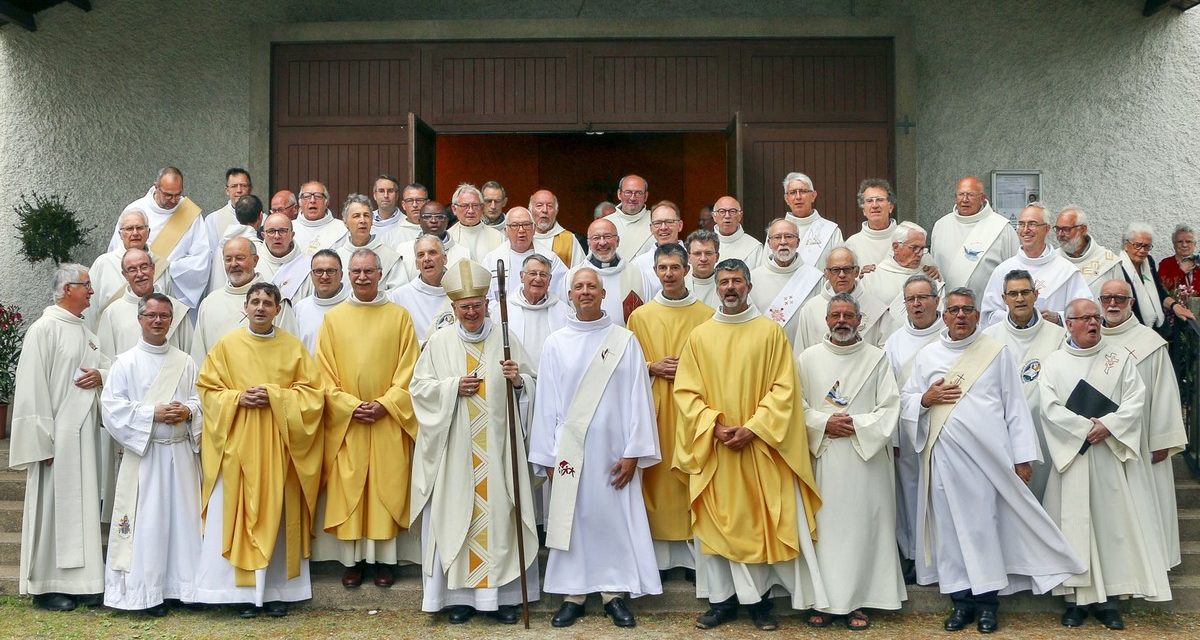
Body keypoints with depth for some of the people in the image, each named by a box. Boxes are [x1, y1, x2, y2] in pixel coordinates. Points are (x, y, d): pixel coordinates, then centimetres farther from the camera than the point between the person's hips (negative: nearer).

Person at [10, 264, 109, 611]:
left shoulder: (84, 331, 14)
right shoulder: (44, 329, -9)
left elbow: (112, 368, 22)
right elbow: (32, 387, -14)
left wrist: (101, 375, -3)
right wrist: (44, 440, -17)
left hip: (84, 433, 8)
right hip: (57, 435, -8)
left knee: (82, 504, 10)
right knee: (54, 506, 0)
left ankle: (78, 580, 18)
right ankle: (46, 585, 10)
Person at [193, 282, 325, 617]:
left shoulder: (293, 347, 4)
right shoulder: (226, 345, 4)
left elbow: (312, 392, 0)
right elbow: (208, 390, 5)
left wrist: (274, 396, -12)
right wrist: (237, 398, -12)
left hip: (278, 445, 0)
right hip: (237, 444, 0)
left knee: (277, 515, 3)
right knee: (238, 514, -2)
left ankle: (277, 590, 10)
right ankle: (242, 590, 7)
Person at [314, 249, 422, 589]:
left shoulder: (399, 316, 3)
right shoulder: (333, 318, 5)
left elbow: (408, 371, 0)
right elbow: (325, 373, 2)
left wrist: (384, 405, -11)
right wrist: (351, 406, -10)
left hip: (389, 421, -1)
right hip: (345, 421, 1)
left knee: (388, 487, 2)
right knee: (348, 489, 2)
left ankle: (385, 559, 11)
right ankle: (352, 560, 11)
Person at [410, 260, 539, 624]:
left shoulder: (505, 340, 5)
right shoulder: (439, 342, 4)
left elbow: (531, 384, 7)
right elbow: (419, 386, 3)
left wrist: (517, 380, -15)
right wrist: (453, 386, -12)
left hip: (497, 447, 0)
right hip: (455, 450, 0)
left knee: (499, 513, 1)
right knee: (456, 514, 1)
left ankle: (503, 593, 10)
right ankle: (459, 594, 10)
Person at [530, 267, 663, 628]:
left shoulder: (625, 341, 2)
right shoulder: (555, 343, 5)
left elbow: (638, 398, -1)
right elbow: (547, 403, 5)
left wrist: (633, 453, -7)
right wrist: (547, 456, 0)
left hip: (612, 447, -1)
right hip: (569, 448, 1)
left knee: (615, 518, 3)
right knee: (571, 518, 4)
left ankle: (614, 592, 14)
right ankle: (573, 594, 13)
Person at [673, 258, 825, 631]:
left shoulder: (771, 332, 0)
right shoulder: (699, 336, 6)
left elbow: (784, 389, -5)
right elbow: (686, 391, 1)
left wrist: (753, 428, -15)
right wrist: (715, 426, -12)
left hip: (761, 446, -1)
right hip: (713, 447, 2)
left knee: (762, 520, 2)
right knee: (717, 522, 4)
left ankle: (761, 598, 14)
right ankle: (722, 598, 14)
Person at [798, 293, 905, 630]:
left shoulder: (877, 358, 4)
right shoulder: (808, 358, 7)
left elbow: (890, 409, -1)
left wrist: (856, 425, -12)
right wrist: (824, 423, -11)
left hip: (866, 456, -1)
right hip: (822, 457, 1)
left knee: (862, 525, 0)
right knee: (825, 525, 1)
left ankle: (857, 601, 8)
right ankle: (824, 599, 9)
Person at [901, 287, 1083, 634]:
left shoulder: (997, 352, 6)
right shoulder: (927, 356, 12)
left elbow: (1015, 406, 4)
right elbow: (905, 400, 16)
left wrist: (1022, 457, 0)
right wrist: (925, 399, -7)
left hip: (987, 455, -2)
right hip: (944, 458, 2)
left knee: (984, 523, -2)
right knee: (949, 525, 3)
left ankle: (987, 600, 8)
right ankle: (961, 599, 12)